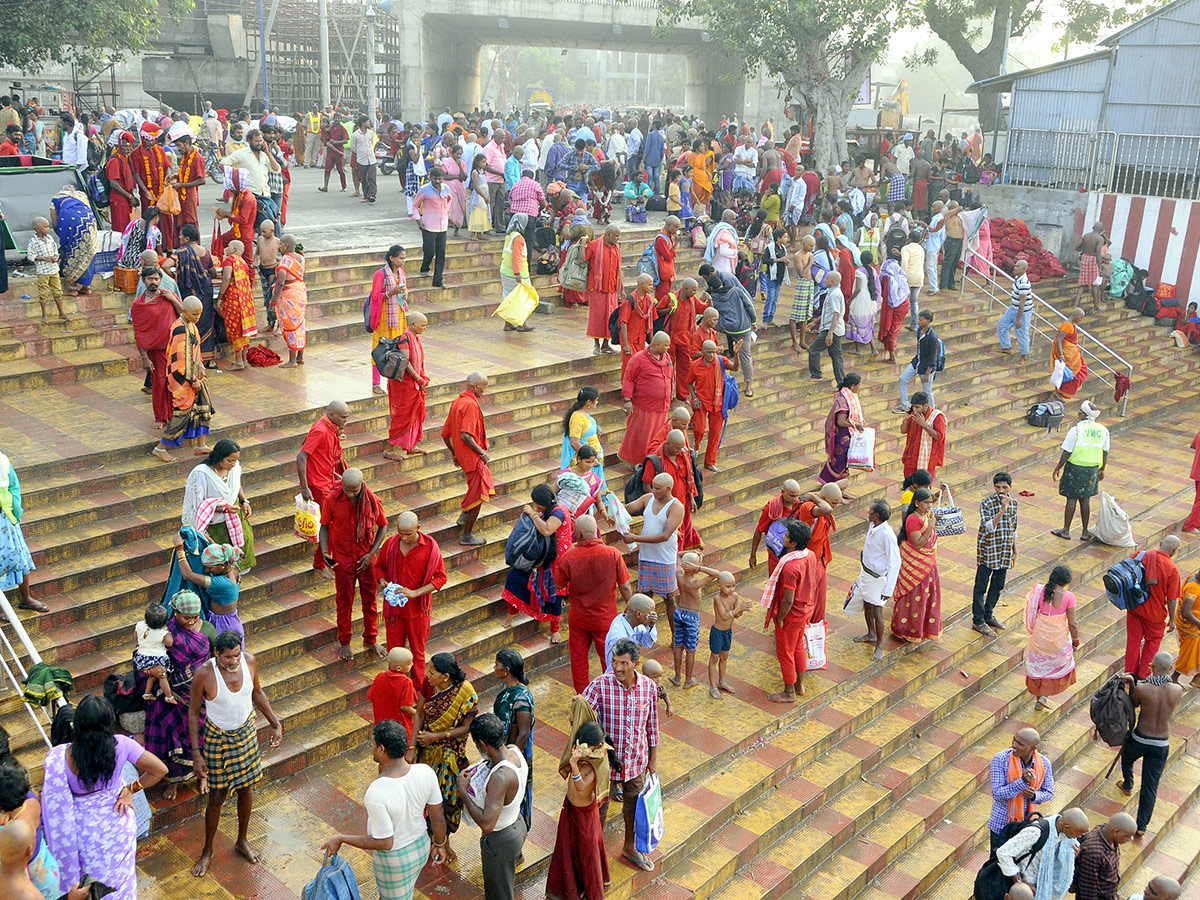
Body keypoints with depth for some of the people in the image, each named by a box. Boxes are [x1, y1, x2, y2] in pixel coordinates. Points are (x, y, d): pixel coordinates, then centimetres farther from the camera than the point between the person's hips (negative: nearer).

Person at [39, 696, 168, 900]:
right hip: (118, 825, 1)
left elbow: (51, 798, -15)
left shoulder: (59, 758, -28)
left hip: (86, 829, -1)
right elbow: (160, 770, -21)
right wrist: (131, 790, -9)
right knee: (119, 876, 28)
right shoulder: (121, 745, -26)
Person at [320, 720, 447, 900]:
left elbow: (384, 842, -27)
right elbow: (438, 817, -8)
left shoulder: (376, 794, -37)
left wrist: (341, 839, -16)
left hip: (394, 860, -5)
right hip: (421, 847, 5)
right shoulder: (425, 772, -20)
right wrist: (439, 844, 12)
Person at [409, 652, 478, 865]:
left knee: (446, 797, 11)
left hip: (449, 753, -3)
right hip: (425, 749, 3)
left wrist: (436, 736, -23)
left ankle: (444, 841, 34)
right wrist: (412, 747, -10)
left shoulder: (465, 694, -23)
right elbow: (419, 714, -5)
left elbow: (466, 727, -17)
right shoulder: (428, 686, -12)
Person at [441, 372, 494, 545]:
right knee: (478, 495, 2)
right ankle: (467, 536, 9)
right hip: (473, 458, -9)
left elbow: (445, 434, 13)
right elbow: (465, 435, -30)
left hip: (462, 455, 9)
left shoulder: (457, 402, 8)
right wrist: (482, 453, -19)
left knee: (486, 483, 28)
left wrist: (455, 454, 22)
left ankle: (464, 515, 26)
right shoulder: (471, 404, -20)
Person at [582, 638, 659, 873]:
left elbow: (651, 724, 2)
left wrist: (653, 757, 9)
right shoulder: (600, 685, -21)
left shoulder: (648, 686, -10)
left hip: (637, 761, 4)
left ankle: (630, 847, 47)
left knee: (634, 806, 23)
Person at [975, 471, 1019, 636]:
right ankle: (978, 621, 13)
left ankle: (988, 615, 33)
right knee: (981, 587, 3)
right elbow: (988, 527, -26)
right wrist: (1002, 510, -34)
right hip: (988, 551, -6)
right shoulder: (987, 503, -16)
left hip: (1005, 552, 6)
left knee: (998, 585, 17)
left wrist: (1014, 549, 17)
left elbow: (1013, 528, 14)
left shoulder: (1013, 502, 2)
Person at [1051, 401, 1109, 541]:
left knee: (1071, 499, 4)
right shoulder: (1103, 430, -1)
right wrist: (1102, 469, 19)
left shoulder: (1076, 429, -15)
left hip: (1075, 468, -4)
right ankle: (1085, 532, 19)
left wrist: (1058, 468, -2)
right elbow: (1105, 453, 7)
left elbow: (1066, 453, -13)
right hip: (1092, 470, 4)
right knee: (1085, 500, 13)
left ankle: (1066, 531, 12)